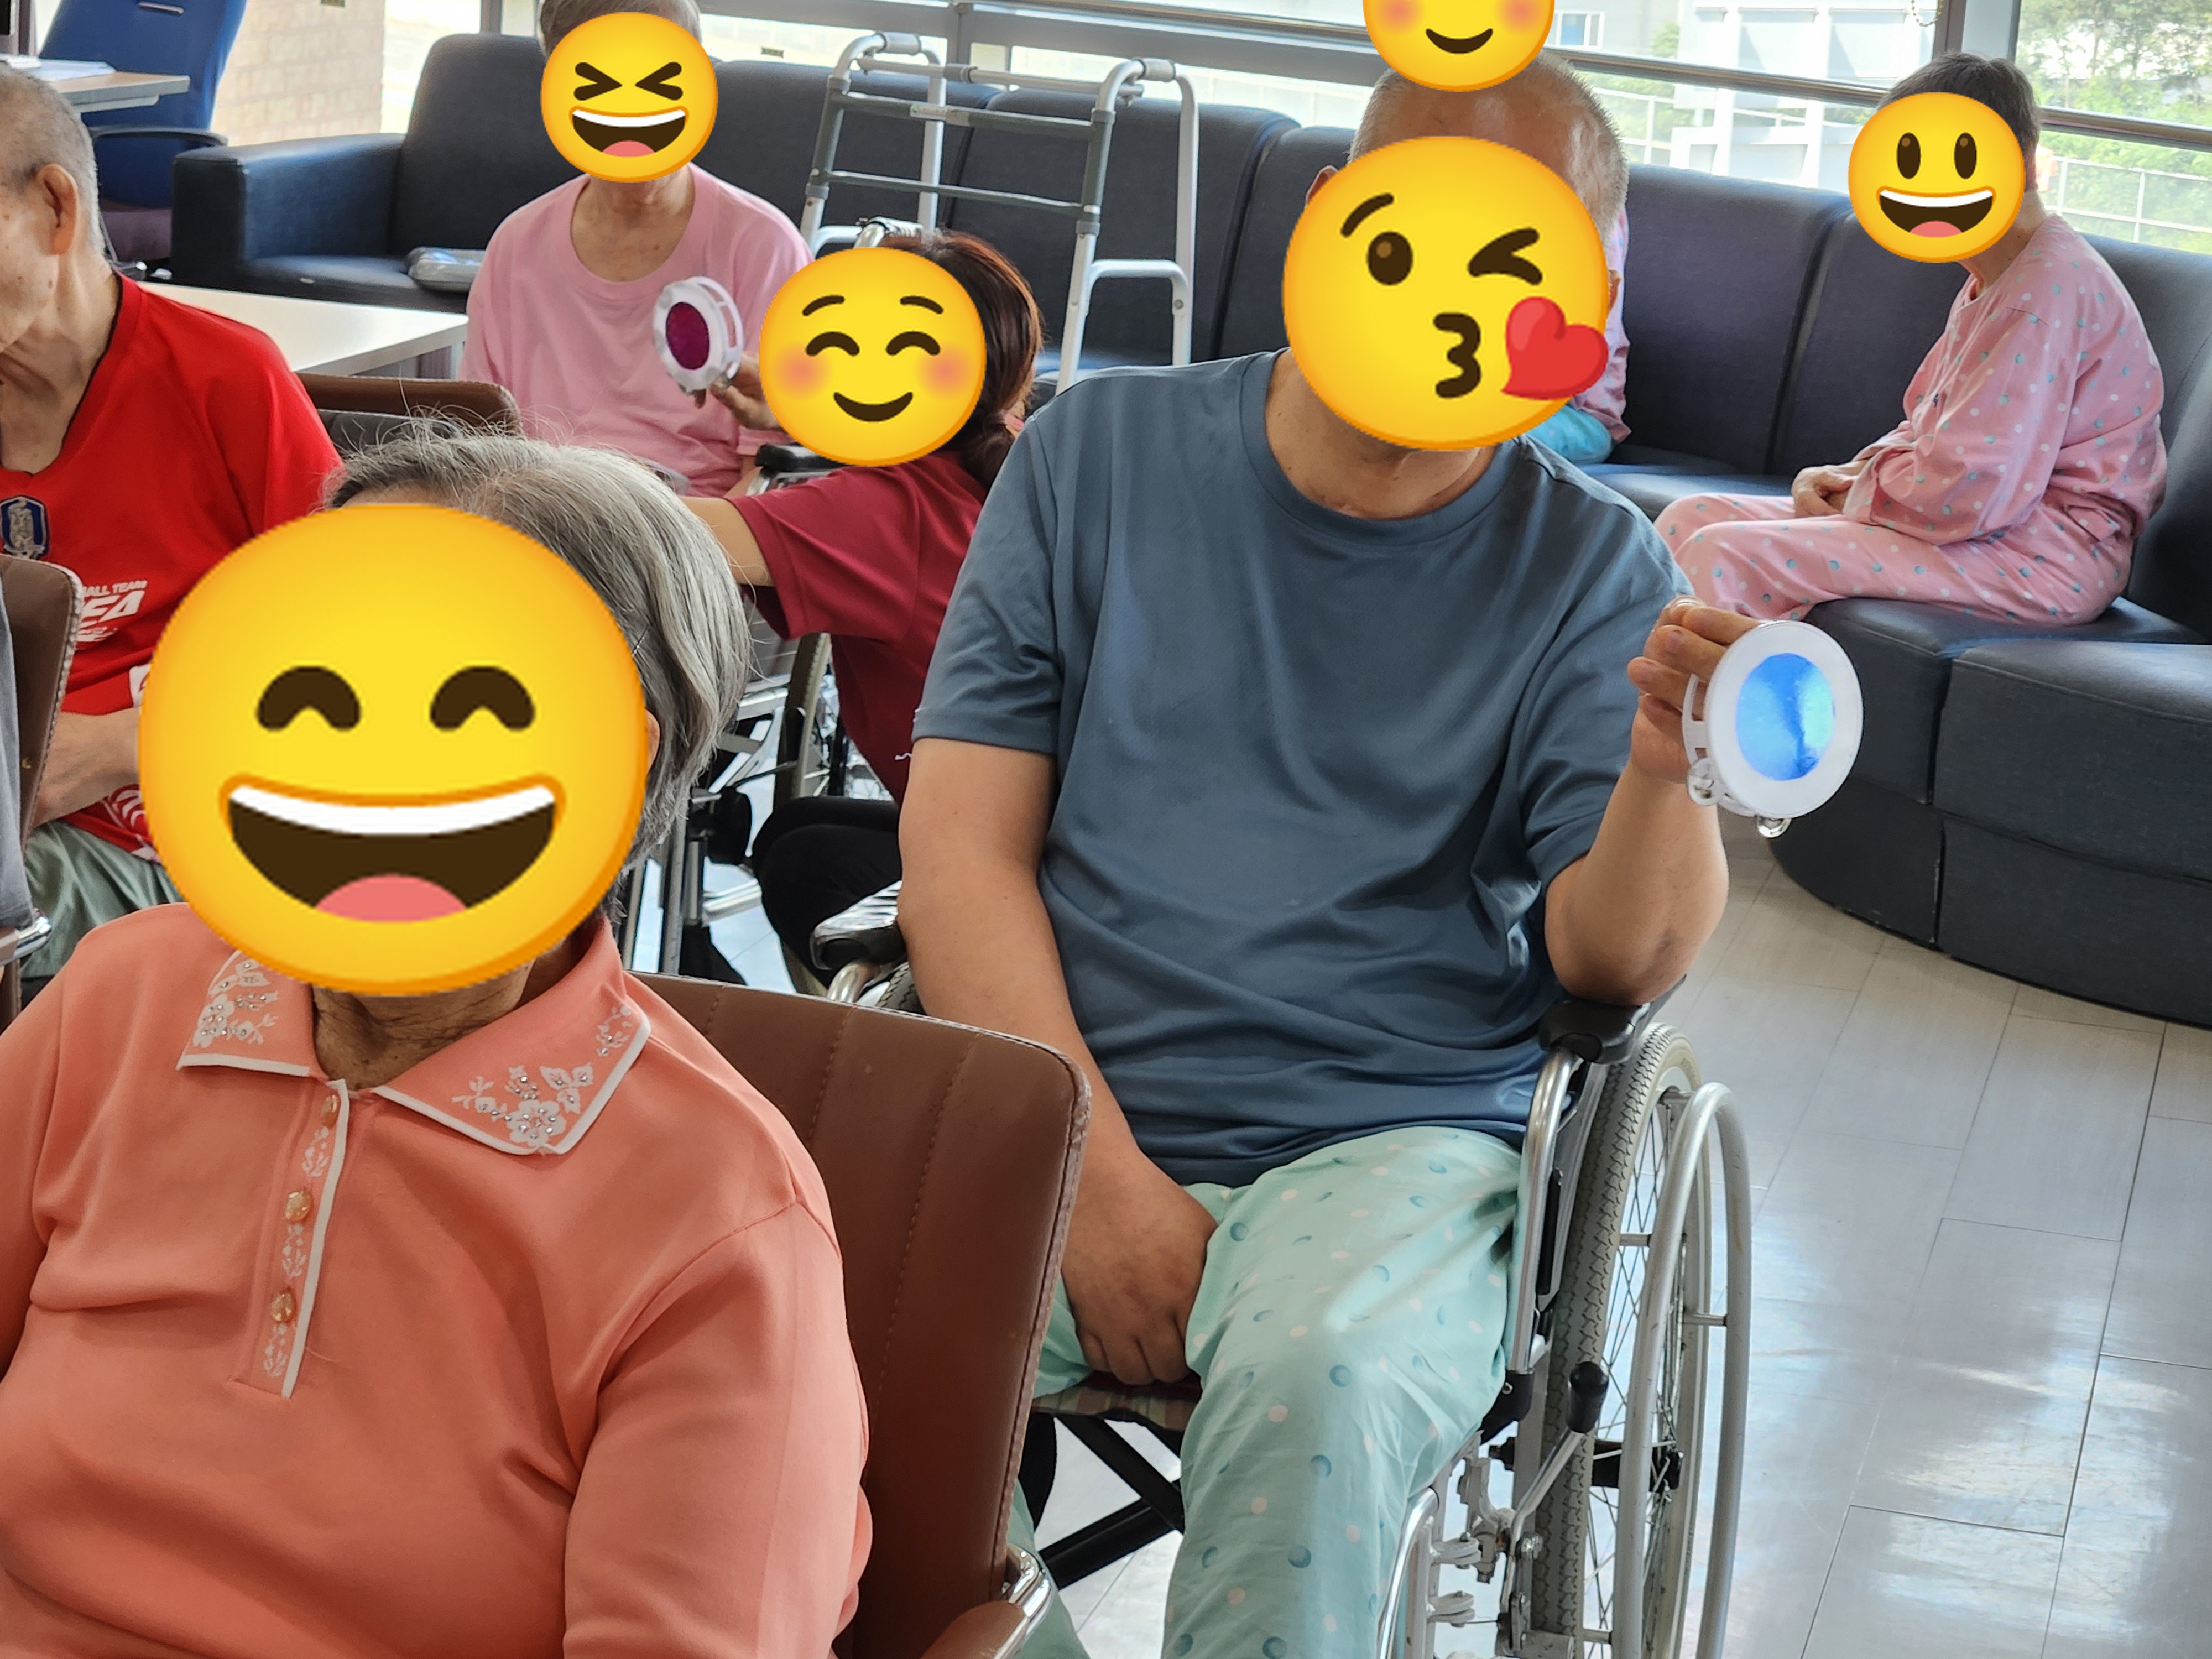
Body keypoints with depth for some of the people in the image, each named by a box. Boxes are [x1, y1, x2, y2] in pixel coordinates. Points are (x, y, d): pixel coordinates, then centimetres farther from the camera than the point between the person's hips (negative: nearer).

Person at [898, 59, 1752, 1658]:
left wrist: (1665, 775, -26)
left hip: (1396, 1144, -1)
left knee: (1319, 1381, -35)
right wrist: (1095, 1173, -12)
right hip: (1051, 1113, 1)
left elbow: (1618, 957, -3)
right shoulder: (1098, 454, 9)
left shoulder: (1590, 564, 7)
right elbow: (960, 843, 1)